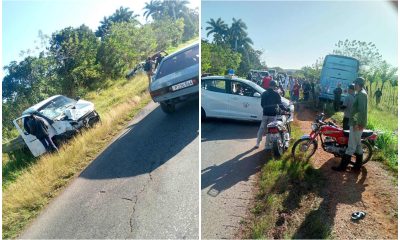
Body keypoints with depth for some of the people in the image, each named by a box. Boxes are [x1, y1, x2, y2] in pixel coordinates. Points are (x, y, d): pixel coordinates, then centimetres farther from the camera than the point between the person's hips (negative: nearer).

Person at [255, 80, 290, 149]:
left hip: (265, 114, 4)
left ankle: (257, 143, 14)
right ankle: (267, 145, 6)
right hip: (273, 114, -4)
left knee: (261, 128, 11)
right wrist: (286, 109, 9)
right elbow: (280, 104, -4)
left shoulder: (264, 93, 8)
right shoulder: (276, 94, -5)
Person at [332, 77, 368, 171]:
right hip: (358, 123, 11)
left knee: (351, 146, -6)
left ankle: (342, 166, -3)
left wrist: (357, 123, -24)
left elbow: (361, 110, -24)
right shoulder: (362, 93, 16)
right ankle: (358, 166, 23)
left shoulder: (361, 94, -16)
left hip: (356, 123, -11)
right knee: (358, 144, 15)